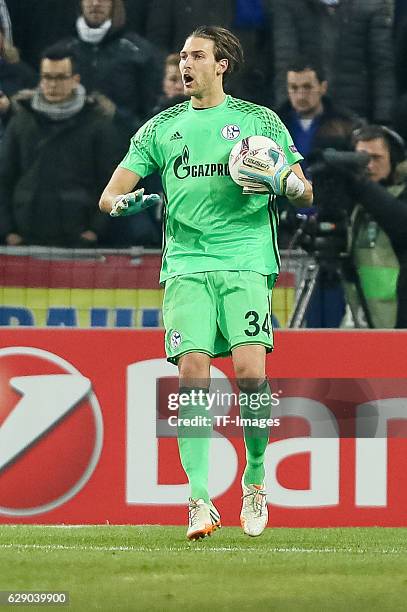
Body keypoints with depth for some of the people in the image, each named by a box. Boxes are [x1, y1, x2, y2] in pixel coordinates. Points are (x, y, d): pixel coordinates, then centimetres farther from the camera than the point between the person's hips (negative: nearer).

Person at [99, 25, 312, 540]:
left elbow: (305, 192, 13)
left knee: (249, 371, -17)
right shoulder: (162, 127, 16)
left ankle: (256, 478, 6)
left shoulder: (260, 121, 12)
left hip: (246, 261, -2)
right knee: (192, 375, -12)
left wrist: (282, 183, -10)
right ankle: (199, 501, -11)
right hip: (186, 264, 2)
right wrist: (127, 201, -10)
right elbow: (109, 197, 14)